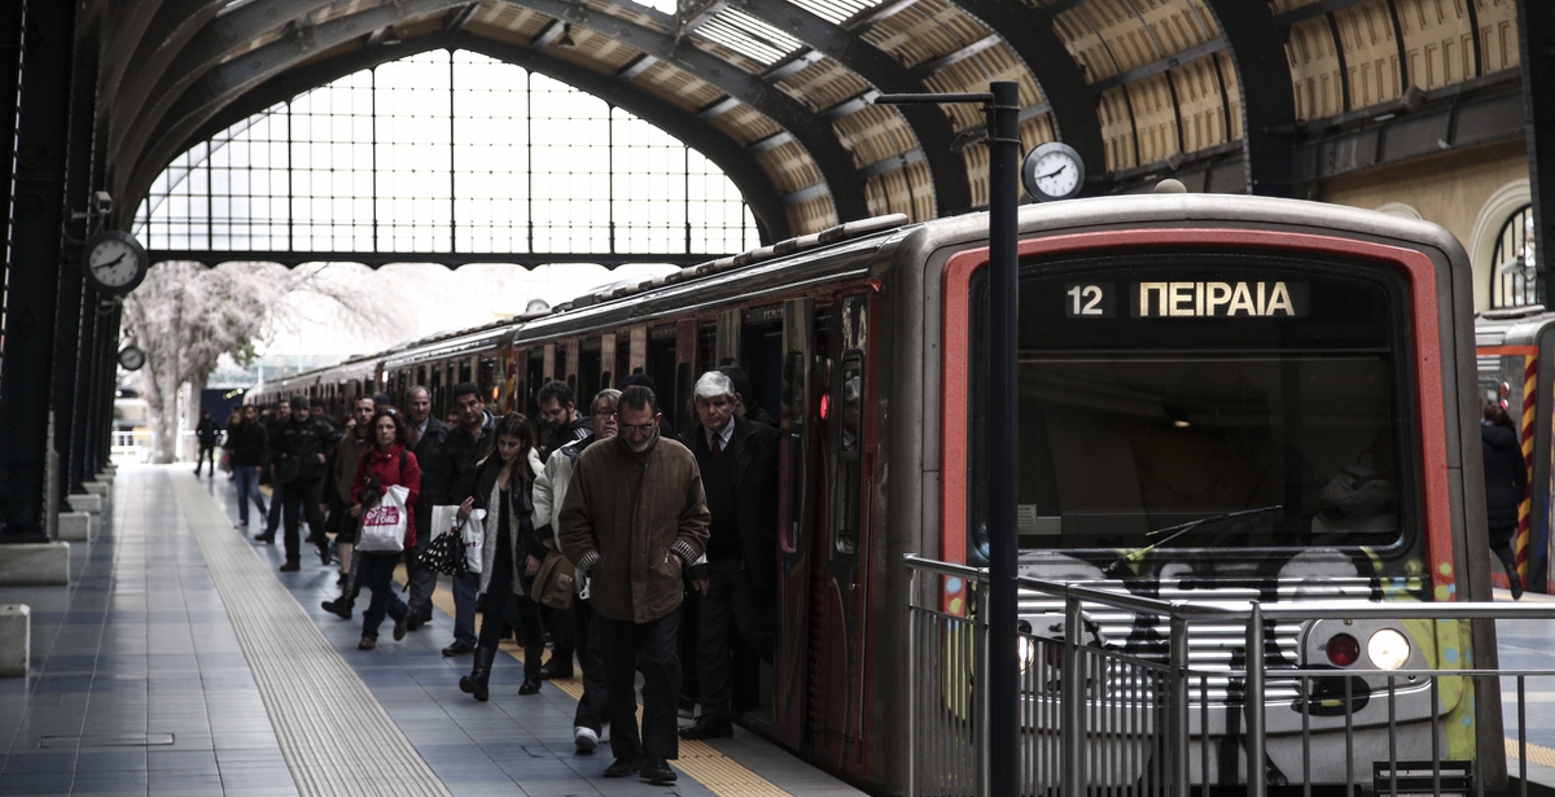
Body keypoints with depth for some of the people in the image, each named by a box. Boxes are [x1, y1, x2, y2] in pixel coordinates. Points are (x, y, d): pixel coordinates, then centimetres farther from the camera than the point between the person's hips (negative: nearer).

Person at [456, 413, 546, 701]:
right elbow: (482, 506, 18)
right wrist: (467, 512, -4)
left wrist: (538, 554, -15)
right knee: (492, 612, -4)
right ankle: (480, 677, -12)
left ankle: (532, 676, 23)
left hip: (525, 554, -4)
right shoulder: (488, 468, 5)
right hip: (496, 552, 4)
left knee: (529, 614, 10)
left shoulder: (534, 472, -11)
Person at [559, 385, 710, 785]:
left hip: (661, 590, -1)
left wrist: (680, 554, 1)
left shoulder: (680, 460, 2)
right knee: (617, 678, 10)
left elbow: (697, 518, 12)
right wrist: (590, 562, 0)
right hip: (611, 591, 1)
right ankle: (626, 752, 22)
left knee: (660, 672, -6)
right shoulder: (592, 460, 0)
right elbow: (573, 521, 6)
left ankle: (656, 756, 1)